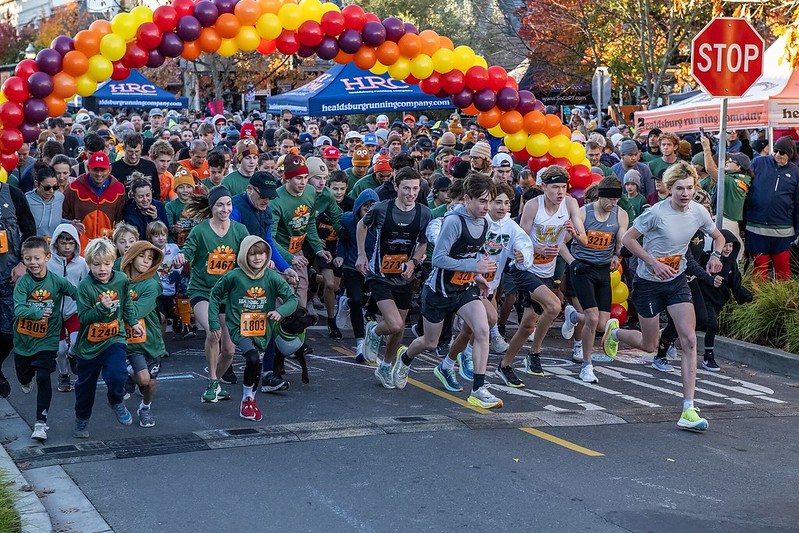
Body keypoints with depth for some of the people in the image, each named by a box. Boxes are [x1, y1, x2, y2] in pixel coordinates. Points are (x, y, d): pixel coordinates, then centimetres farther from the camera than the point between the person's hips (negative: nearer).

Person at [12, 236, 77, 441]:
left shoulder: (56, 281, -9)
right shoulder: (23, 283, -12)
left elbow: (77, 294, 1)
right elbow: (19, 309, -23)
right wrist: (38, 313, -36)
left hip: (47, 340, -2)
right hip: (24, 338, 2)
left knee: (43, 378, -12)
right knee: (24, 377, 20)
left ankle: (41, 422, -5)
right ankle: (27, 380, 59)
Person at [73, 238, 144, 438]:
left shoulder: (121, 280, -5)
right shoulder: (85, 286, -16)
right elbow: (83, 317, -19)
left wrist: (132, 323, 19)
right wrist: (102, 308, -31)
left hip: (115, 339, 1)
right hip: (89, 344, -1)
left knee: (116, 375, -23)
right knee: (85, 385, 13)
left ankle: (117, 402, 10)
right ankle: (82, 420, 35)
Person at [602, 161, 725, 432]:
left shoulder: (699, 212, -5)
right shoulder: (657, 213, -21)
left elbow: (718, 237, 13)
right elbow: (627, 239, -13)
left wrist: (715, 255, -9)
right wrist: (653, 263, -22)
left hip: (677, 282, 4)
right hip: (648, 284, -4)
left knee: (689, 340, -11)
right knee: (649, 346, 6)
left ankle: (688, 410, -10)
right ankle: (614, 331, 42)